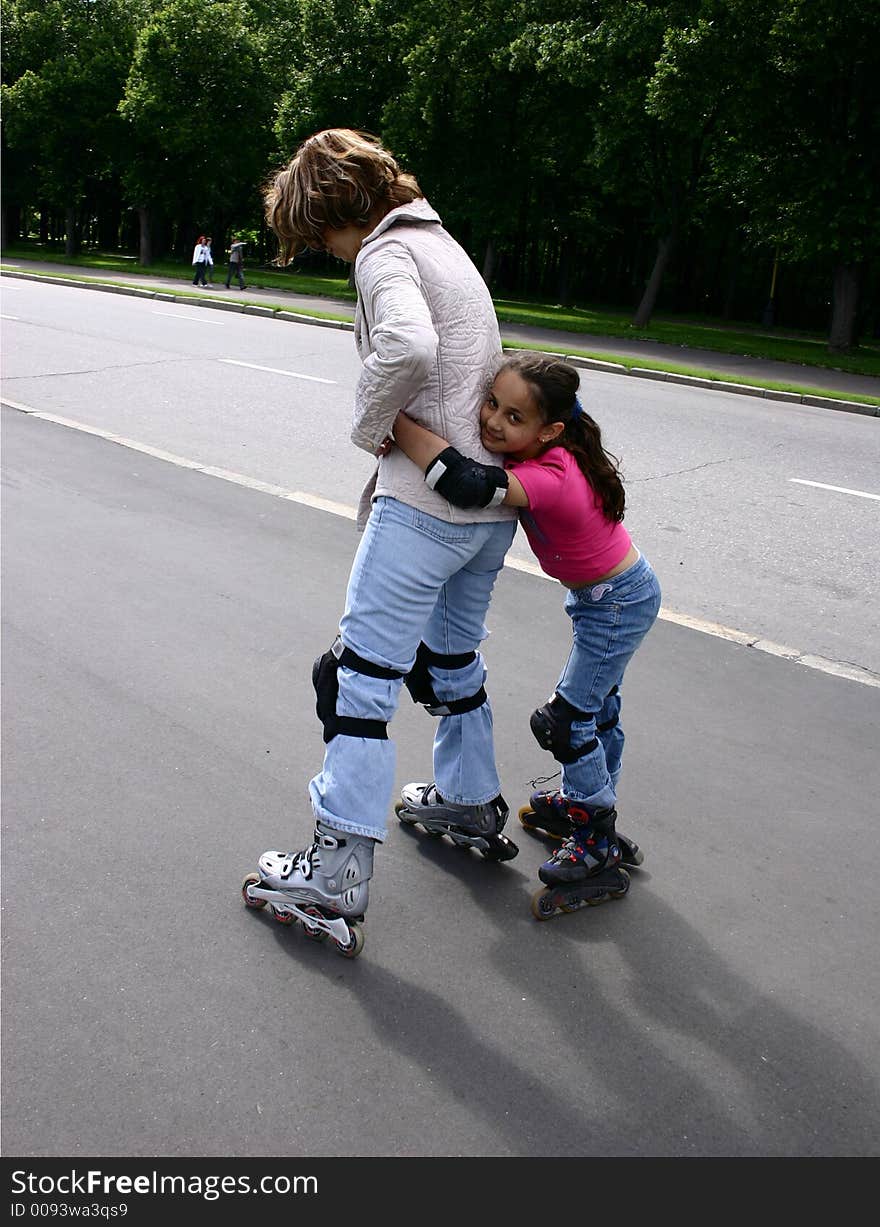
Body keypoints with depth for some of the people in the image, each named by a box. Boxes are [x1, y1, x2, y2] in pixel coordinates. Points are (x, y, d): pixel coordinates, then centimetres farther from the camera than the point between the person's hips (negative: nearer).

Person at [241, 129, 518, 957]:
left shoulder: (385, 251, -8)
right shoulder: (441, 243, 22)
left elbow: (408, 346, -30)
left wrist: (368, 425, -13)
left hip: (429, 497, -9)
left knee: (361, 675, -5)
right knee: (452, 657, 23)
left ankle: (337, 876, -1)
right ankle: (472, 805, 39)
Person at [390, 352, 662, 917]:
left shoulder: (550, 479, -37)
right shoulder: (533, 450, -12)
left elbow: (466, 483, -52)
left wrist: (392, 419, -45)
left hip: (619, 603, -9)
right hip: (599, 594, 9)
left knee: (568, 718, -3)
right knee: (597, 708, 23)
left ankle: (598, 853, 13)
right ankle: (590, 805, 43)